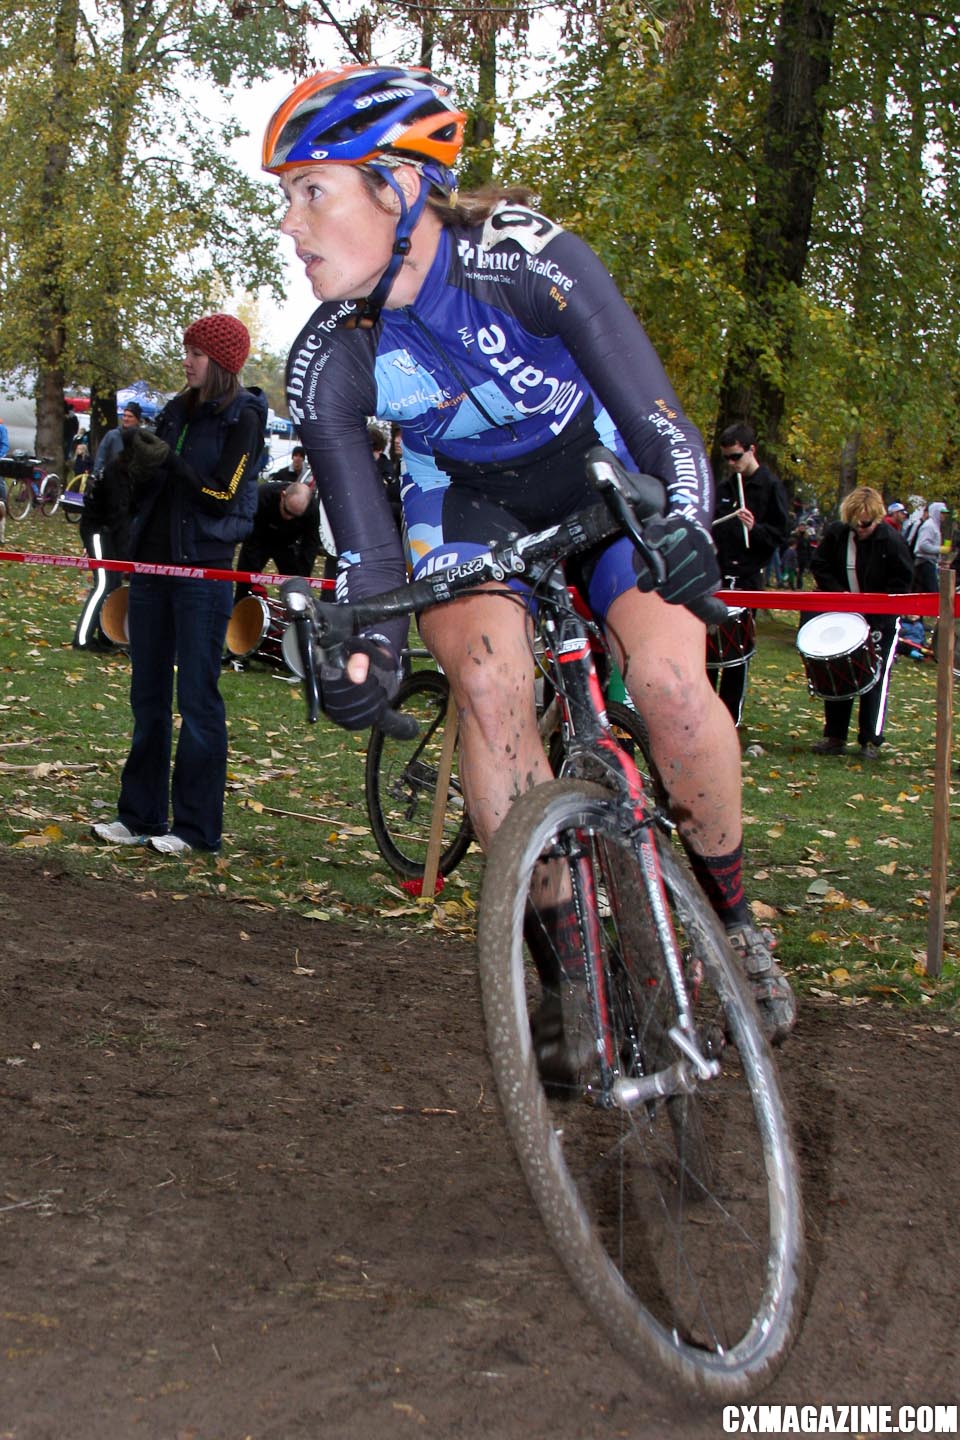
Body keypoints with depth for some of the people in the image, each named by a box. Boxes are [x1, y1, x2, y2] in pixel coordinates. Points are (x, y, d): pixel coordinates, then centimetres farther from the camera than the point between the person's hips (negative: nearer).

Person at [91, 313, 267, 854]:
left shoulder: (243, 418, -5)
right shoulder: (178, 410, 14)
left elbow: (222, 495, -14)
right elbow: (143, 486, 13)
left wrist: (169, 460, -15)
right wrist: (140, 457, -7)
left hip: (204, 570, -7)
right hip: (153, 564, 7)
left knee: (198, 697, -3)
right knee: (148, 695, 10)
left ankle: (197, 827, 3)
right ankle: (140, 815, 18)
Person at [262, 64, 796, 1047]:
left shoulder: (525, 261, -31)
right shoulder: (327, 361, -21)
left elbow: (658, 421, -38)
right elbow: (365, 547, -23)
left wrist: (686, 524, -57)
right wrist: (362, 649, -42)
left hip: (599, 473, -2)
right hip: (467, 502, 2)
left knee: (667, 679, -25)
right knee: (488, 679, -27)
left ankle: (731, 918, 1)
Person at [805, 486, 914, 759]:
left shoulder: (892, 541, -16)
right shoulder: (836, 534, -8)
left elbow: (900, 585, -13)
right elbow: (820, 567, 1)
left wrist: (872, 610, -22)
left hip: (881, 621, -4)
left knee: (875, 679, -6)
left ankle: (871, 741, 0)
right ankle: (834, 736, 14)